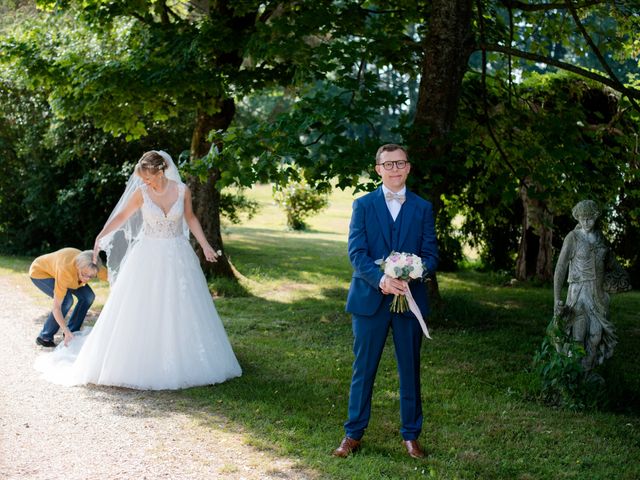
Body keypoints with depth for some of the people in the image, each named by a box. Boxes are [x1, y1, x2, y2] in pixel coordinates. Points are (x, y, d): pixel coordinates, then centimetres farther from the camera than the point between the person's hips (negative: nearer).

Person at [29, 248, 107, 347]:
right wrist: (67, 332, -46)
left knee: (88, 296, -9)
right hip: (39, 272, -6)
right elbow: (56, 307, -40)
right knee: (66, 300, -26)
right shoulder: (66, 271, -43)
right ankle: (44, 337, -11)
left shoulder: (92, 267, -29)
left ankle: (73, 331, 7)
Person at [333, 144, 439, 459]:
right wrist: (381, 278, -24)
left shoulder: (423, 208, 7)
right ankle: (353, 434, 17)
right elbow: (356, 252, -6)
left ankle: (411, 435, 20)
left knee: (410, 369, 8)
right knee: (363, 369, 6)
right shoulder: (363, 205, 3)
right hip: (370, 299, -1)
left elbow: (431, 255, 1)